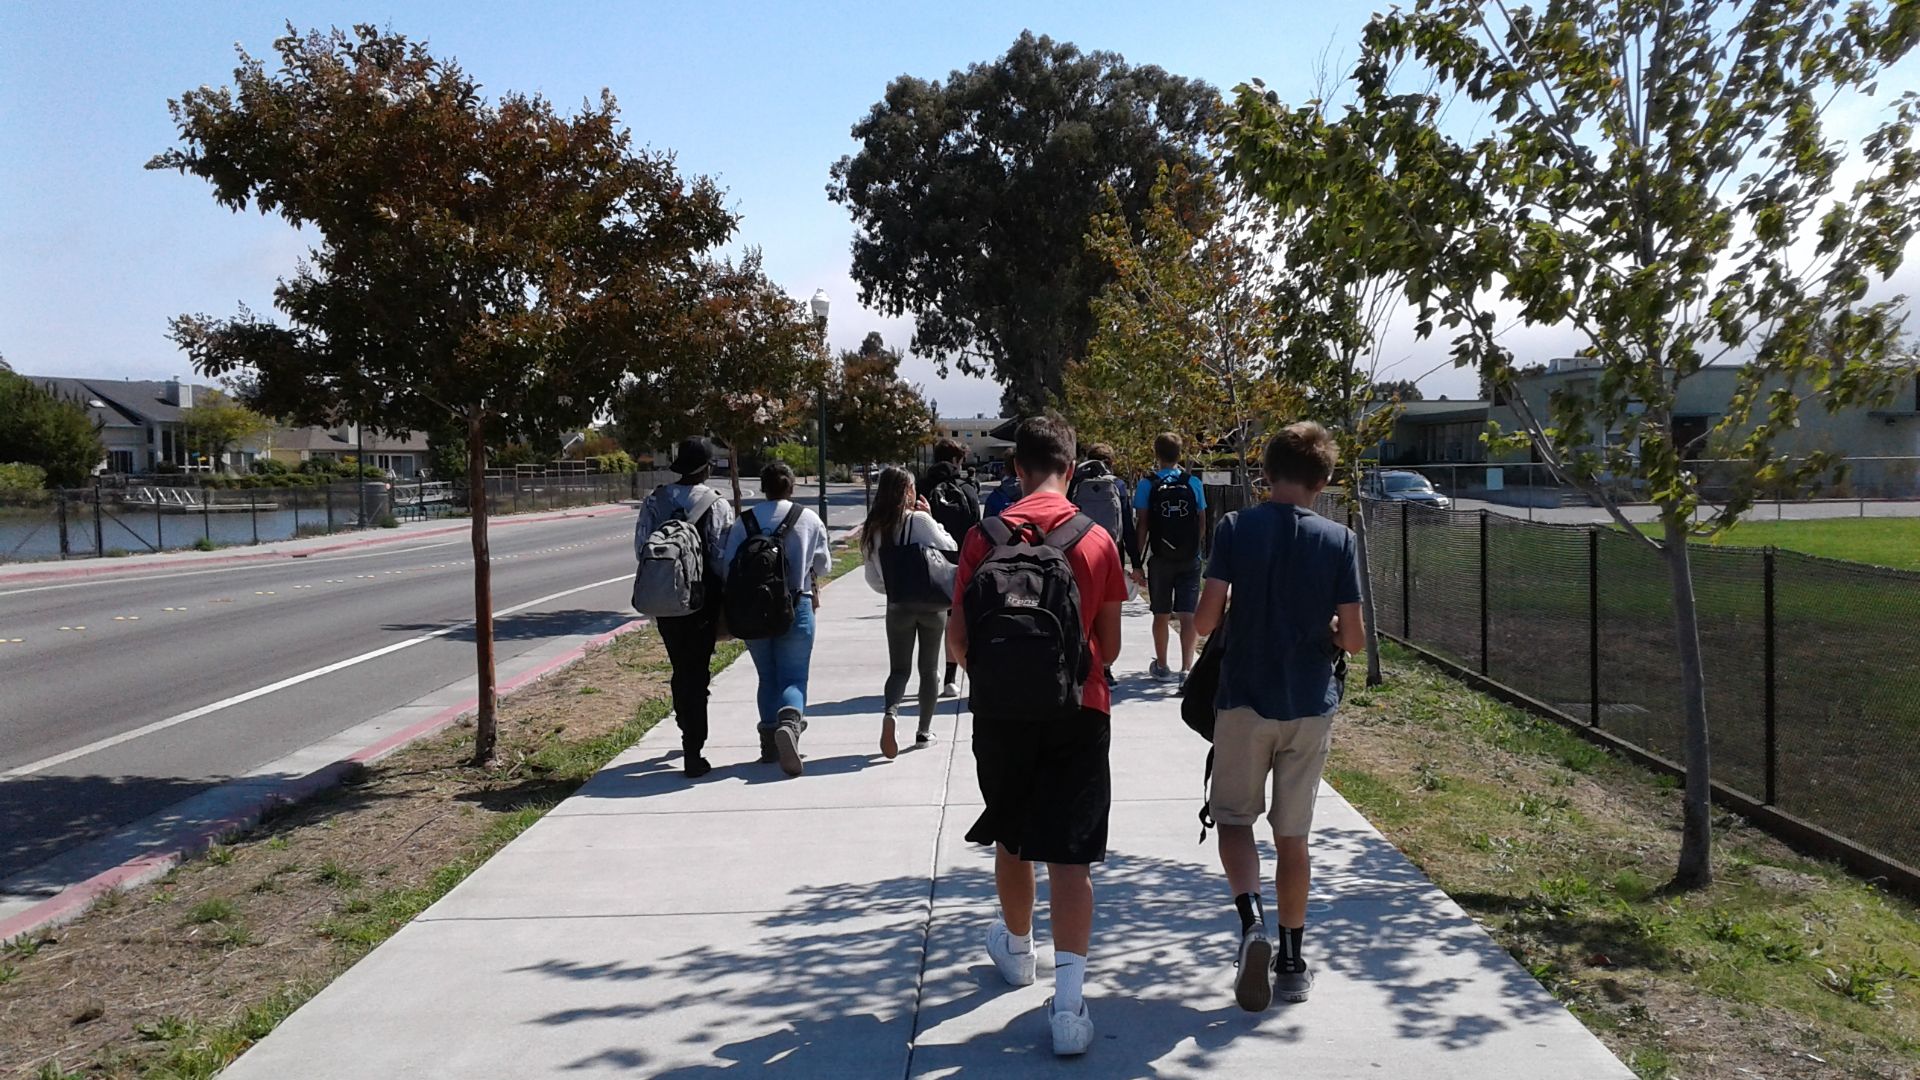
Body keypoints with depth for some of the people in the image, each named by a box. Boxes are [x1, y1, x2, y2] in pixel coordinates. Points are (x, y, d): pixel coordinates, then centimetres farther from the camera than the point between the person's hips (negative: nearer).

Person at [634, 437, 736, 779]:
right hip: (703, 598, -3)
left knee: (681, 669, 19)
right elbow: (724, 557, -13)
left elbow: (641, 548, 2)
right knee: (697, 673, 3)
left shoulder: (655, 501, 1)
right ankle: (692, 752, 1)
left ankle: (689, 735, 36)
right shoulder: (717, 505, -9)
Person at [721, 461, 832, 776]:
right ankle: (789, 721, -28)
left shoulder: (743, 522, -2)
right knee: (793, 676, 0)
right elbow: (823, 566, 8)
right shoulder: (810, 519, -2)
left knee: (767, 676, 16)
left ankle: (770, 741, 15)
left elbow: (727, 566, -1)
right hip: (797, 607, -2)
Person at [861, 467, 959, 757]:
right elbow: (950, 548, -2)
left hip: (898, 606, 3)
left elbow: (872, 576, 7)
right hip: (931, 603, -2)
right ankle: (924, 730, 19)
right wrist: (932, 519, 4)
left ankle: (891, 711, -21)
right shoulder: (919, 520, -11)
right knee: (929, 669, 12)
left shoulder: (873, 529, 3)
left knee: (899, 668, 8)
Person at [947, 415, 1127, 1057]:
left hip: (1002, 715, 1)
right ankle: (1068, 999, -7)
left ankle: (1017, 948, 42)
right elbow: (1110, 644, 3)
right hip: (1078, 715, -1)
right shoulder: (1097, 541, -4)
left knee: (1012, 840, 20)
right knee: (1070, 855, 1)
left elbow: (956, 638, -3)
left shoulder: (986, 537, -6)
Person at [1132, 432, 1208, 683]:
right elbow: (1202, 523, 4)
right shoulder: (1193, 483, -1)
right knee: (1188, 615, 0)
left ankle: (1161, 667, 25)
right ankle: (1186, 668, -9)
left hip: (1160, 559, 0)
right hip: (1190, 559, 0)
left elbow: (1141, 526, -8)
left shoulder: (1147, 485, -5)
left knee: (1161, 615, 12)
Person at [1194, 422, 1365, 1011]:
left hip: (1244, 700, -1)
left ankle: (1252, 921, -11)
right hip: (1311, 704, 2)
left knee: (1234, 817, 14)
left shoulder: (1235, 529, -8)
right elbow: (1354, 638, -6)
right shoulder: (1338, 540, -4)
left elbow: (1206, 619, -12)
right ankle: (1291, 961, 21)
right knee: (1293, 835, 13)